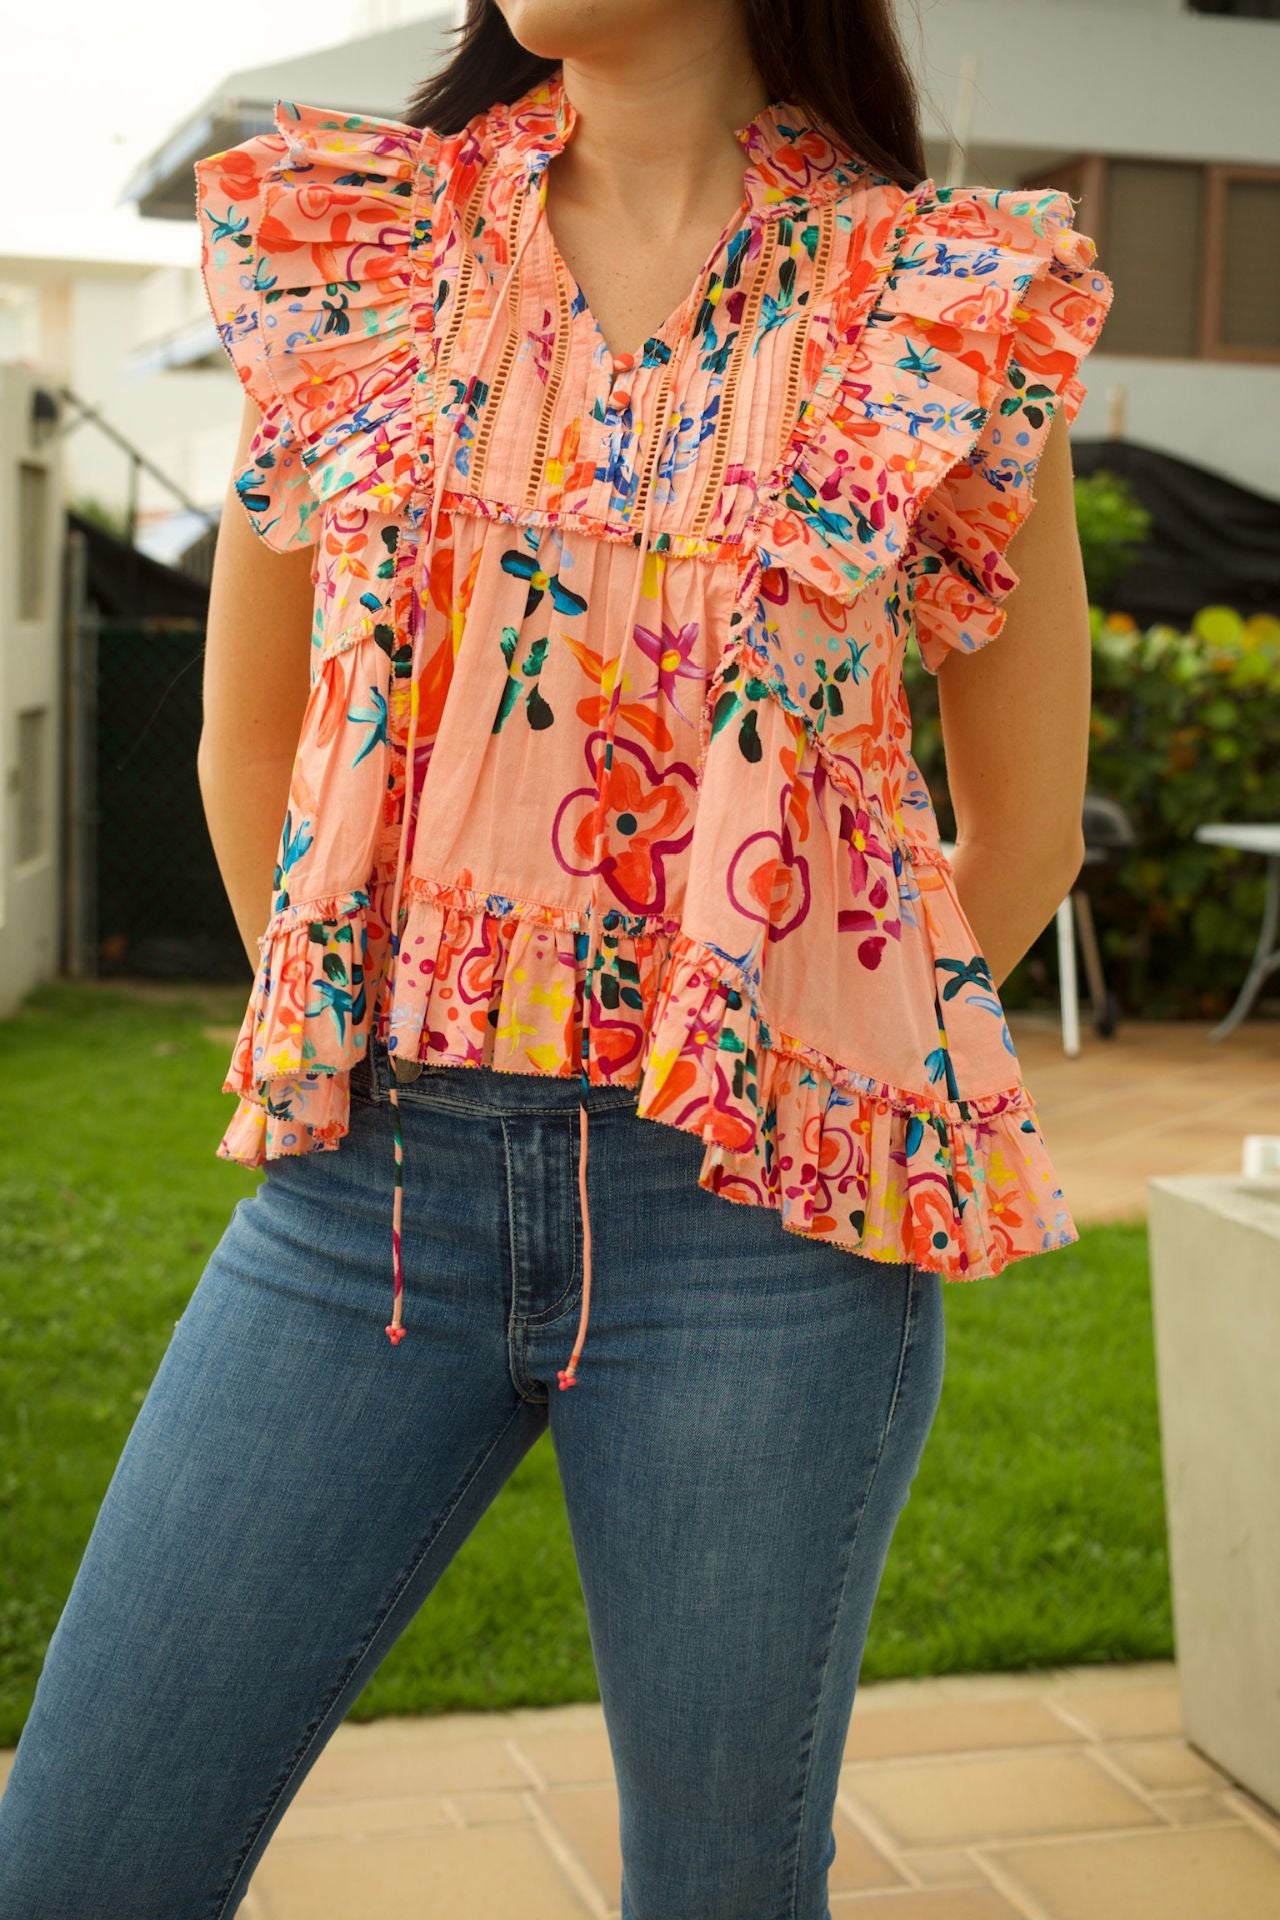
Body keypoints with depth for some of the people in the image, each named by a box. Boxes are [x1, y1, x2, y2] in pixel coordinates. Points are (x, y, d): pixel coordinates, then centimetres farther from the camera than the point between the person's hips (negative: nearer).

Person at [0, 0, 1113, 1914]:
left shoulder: (958, 304, -1)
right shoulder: (348, 244, 6)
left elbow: (1024, 831, 8)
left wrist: (737, 1096, 9)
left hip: (759, 1209, -2)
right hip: (368, 1179, 2)